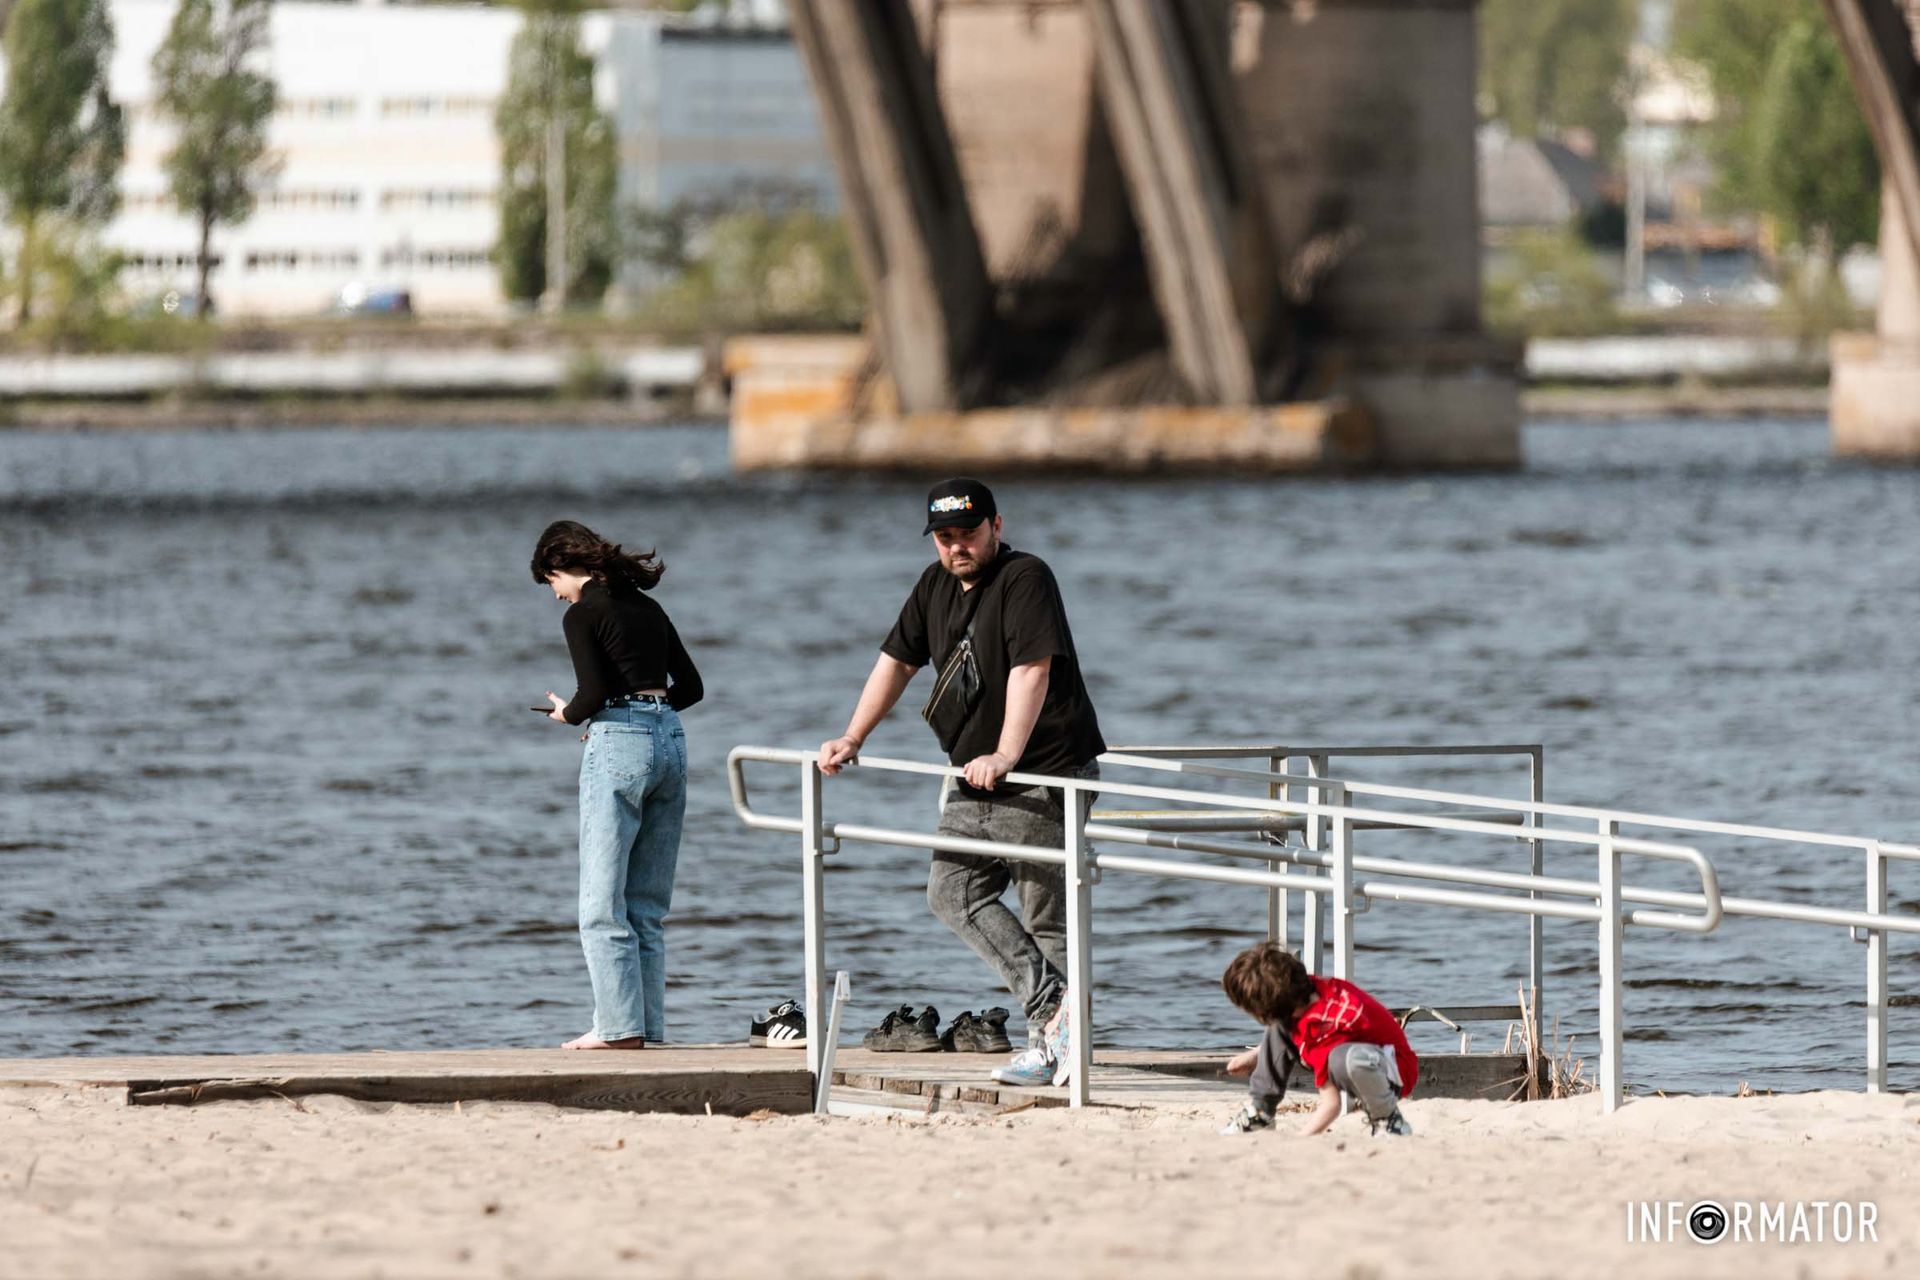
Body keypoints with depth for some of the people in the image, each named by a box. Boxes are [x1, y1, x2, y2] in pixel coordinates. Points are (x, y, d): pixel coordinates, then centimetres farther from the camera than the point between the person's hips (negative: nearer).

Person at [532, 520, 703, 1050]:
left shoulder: (582, 615, -5)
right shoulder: (647, 607, 16)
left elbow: (593, 693, -14)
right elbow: (690, 686, 18)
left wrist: (569, 714, 6)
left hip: (619, 747, -7)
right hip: (670, 739, 7)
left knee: (602, 903, -2)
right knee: (648, 906, 11)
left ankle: (619, 1026, -8)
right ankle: (650, 1026, 9)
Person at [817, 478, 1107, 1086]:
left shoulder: (1026, 578, -14)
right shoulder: (936, 585, 12)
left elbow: (1031, 670, -25)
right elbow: (897, 661, 22)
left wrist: (1006, 755, -34)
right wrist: (852, 739, 17)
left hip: (1046, 776, -9)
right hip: (975, 782, 9)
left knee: (1047, 915, -8)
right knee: (953, 891, -4)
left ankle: (1051, 1042, -7)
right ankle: (1053, 1007, -10)